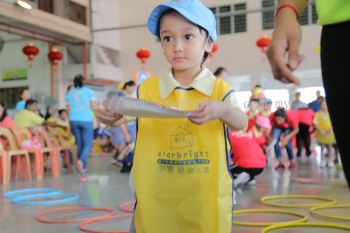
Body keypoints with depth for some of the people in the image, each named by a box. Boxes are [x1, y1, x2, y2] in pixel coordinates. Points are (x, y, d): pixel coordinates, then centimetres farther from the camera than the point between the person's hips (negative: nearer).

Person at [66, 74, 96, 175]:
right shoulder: (89, 91, 2)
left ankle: (83, 166, 14)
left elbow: (68, 109, 11)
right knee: (88, 144, 0)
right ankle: (81, 161, -25)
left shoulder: (69, 93, 9)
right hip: (86, 120, -3)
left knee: (79, 144, 12)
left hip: (73, 120, 3)